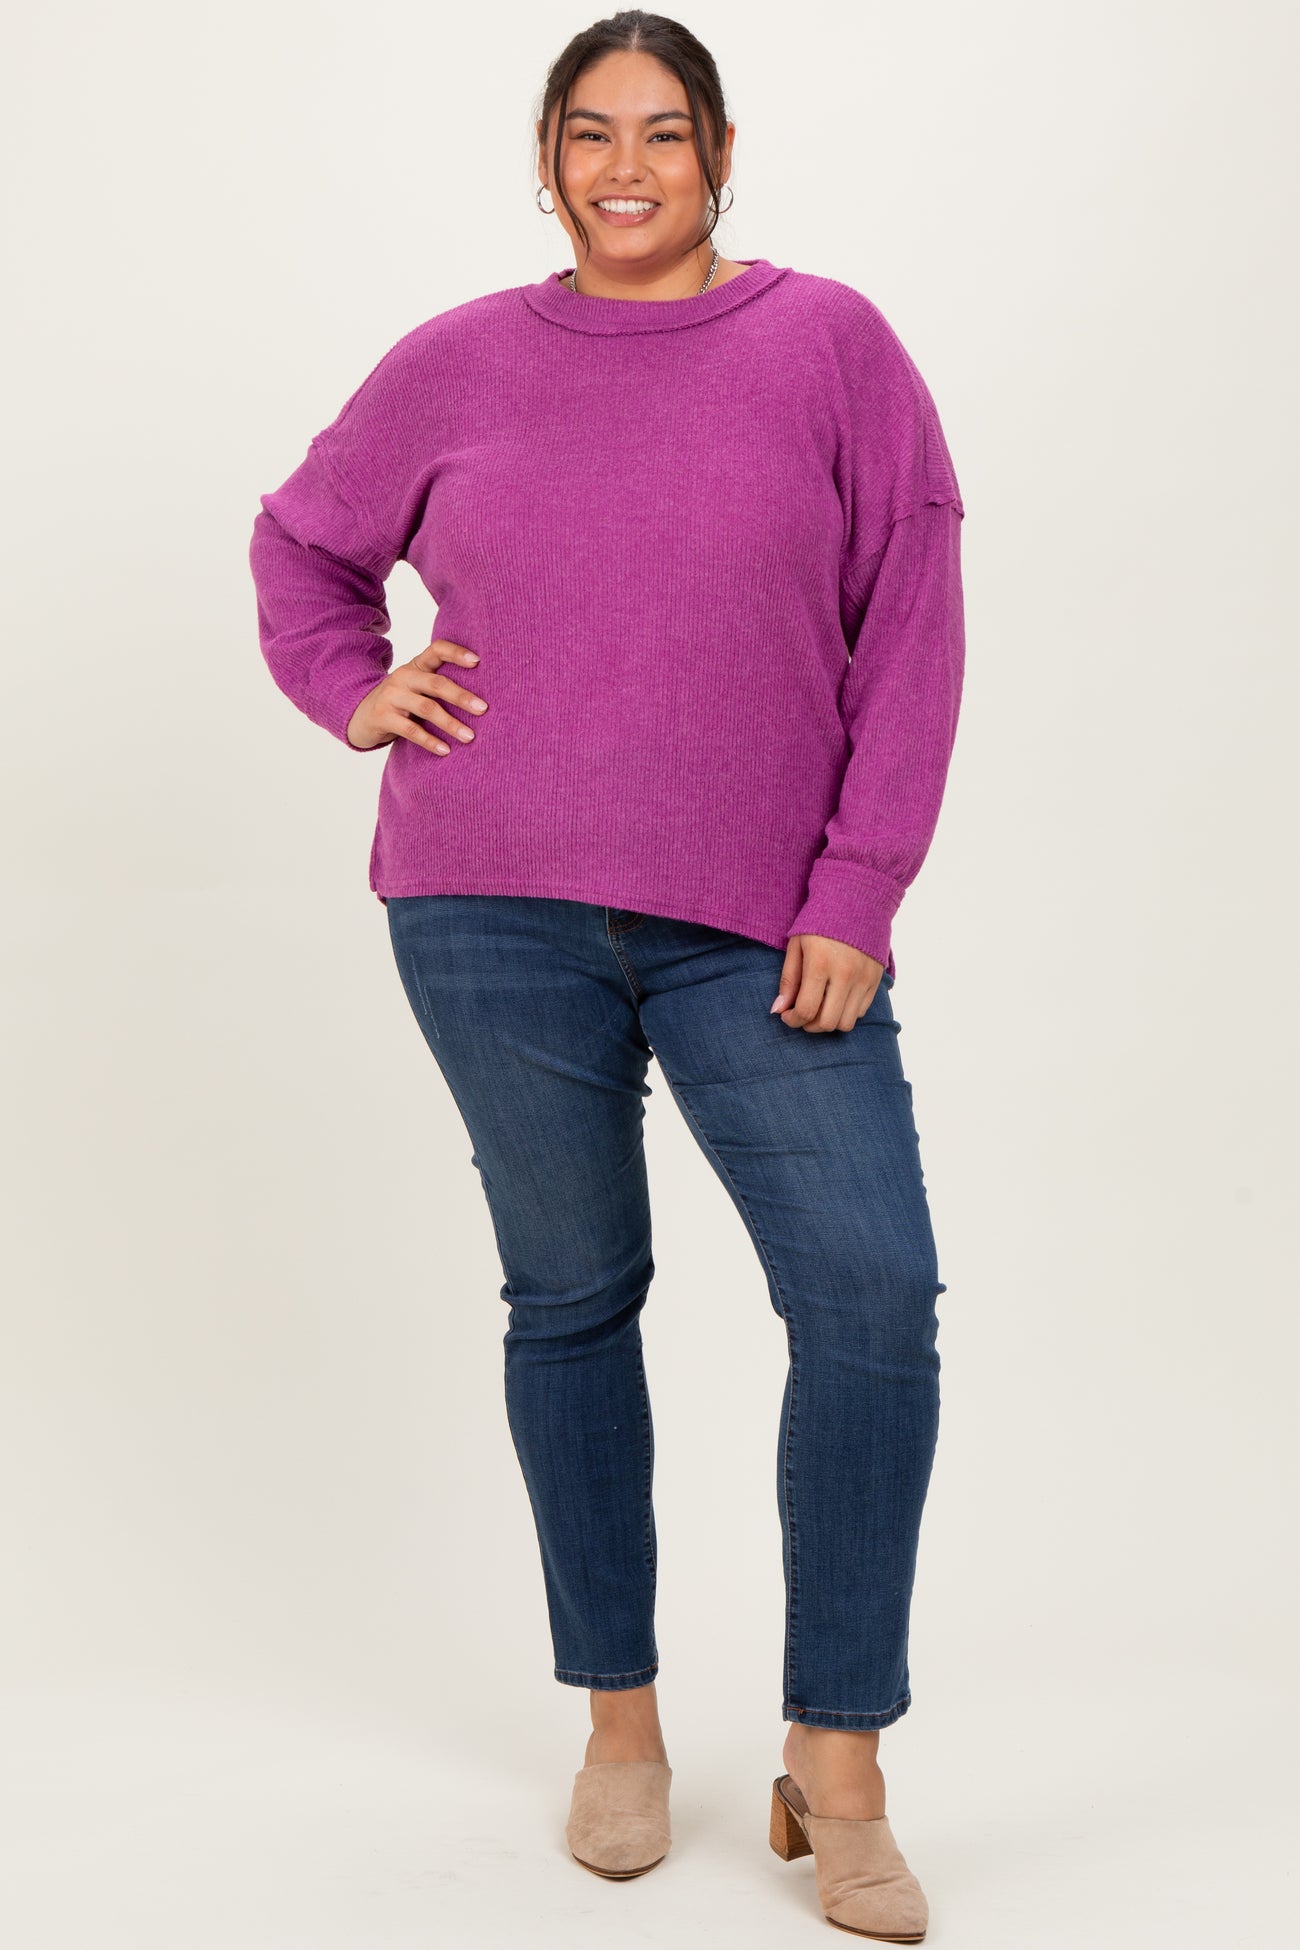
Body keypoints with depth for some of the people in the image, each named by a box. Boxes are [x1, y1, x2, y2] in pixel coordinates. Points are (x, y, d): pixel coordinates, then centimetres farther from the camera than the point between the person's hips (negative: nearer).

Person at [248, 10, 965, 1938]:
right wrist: (349, 694, 5)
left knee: (874, 1295, -9)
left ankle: (836, 1766, 5)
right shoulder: (457, 365, 7)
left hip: (761, 930, -1)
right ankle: (619, 1716, 26)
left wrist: (858, 897, -7)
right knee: (570, 1295, 9)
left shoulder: (830, 345, 2)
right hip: (494, 916, 1)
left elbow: (911, 631, -1)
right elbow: (303, 538, 23)